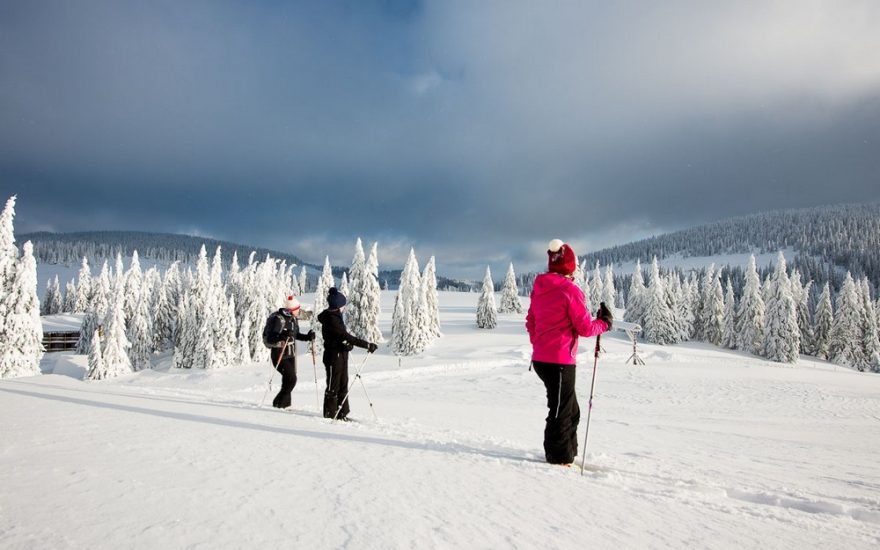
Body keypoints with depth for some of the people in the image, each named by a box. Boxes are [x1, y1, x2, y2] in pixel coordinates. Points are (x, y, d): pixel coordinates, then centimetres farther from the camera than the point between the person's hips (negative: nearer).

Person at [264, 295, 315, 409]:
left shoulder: (293, 319, 6)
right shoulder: (278, 319, -20)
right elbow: (269, 339, -24)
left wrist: (307, 337, 3)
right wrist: (282, 336, -41)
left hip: (291, 355, 8)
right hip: (280, 355, -8)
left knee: (289, 379, 14)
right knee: (291, 379, -15)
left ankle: (285, 404, 30)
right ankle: (278, 403, -1)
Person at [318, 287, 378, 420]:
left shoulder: (335, 316, 10)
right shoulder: (331, 319, -21)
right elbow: (346, 336, -27)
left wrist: (347, 343, 4)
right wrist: (367, 345, -27)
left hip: (341, 355, 10)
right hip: (333, 356, -10)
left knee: (343, 384, 14)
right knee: (333, 386, 2)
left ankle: (342, 413, 22)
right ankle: (330, 414, 14)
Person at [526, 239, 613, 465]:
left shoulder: (538, 288, 8)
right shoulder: (570, 290, -16)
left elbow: (530, 323, 16)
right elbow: (585, 328, -12)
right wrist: (604, 322, 6)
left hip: (541, 358, 8)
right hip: (560, 361, -8)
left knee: (570, 411, 21)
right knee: (562, 412, 6)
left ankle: (565, 454, 31)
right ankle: (559, 458, 18)